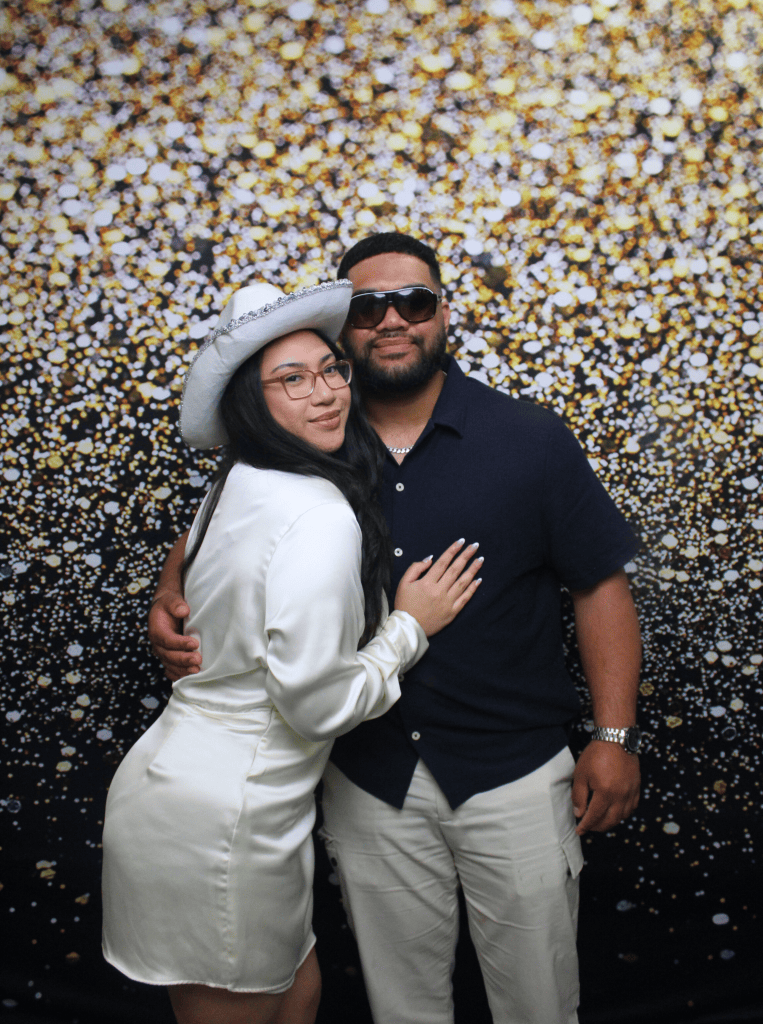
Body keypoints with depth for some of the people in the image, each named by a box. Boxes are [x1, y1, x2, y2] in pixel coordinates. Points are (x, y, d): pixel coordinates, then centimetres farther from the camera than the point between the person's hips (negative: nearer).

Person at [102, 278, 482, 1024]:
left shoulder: (236, 488, 6)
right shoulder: (320, 518, -23)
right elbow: (317, 703, -22)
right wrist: (409, 626, -10)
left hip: (177, 776, 9)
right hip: (222, 816, -9)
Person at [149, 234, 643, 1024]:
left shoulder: (529, 441, -8)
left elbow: (599, 585, -5)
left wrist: (614, 735, -9)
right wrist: (170, 598, -9)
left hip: (512, 775, -1)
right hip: (369, 781, 2)